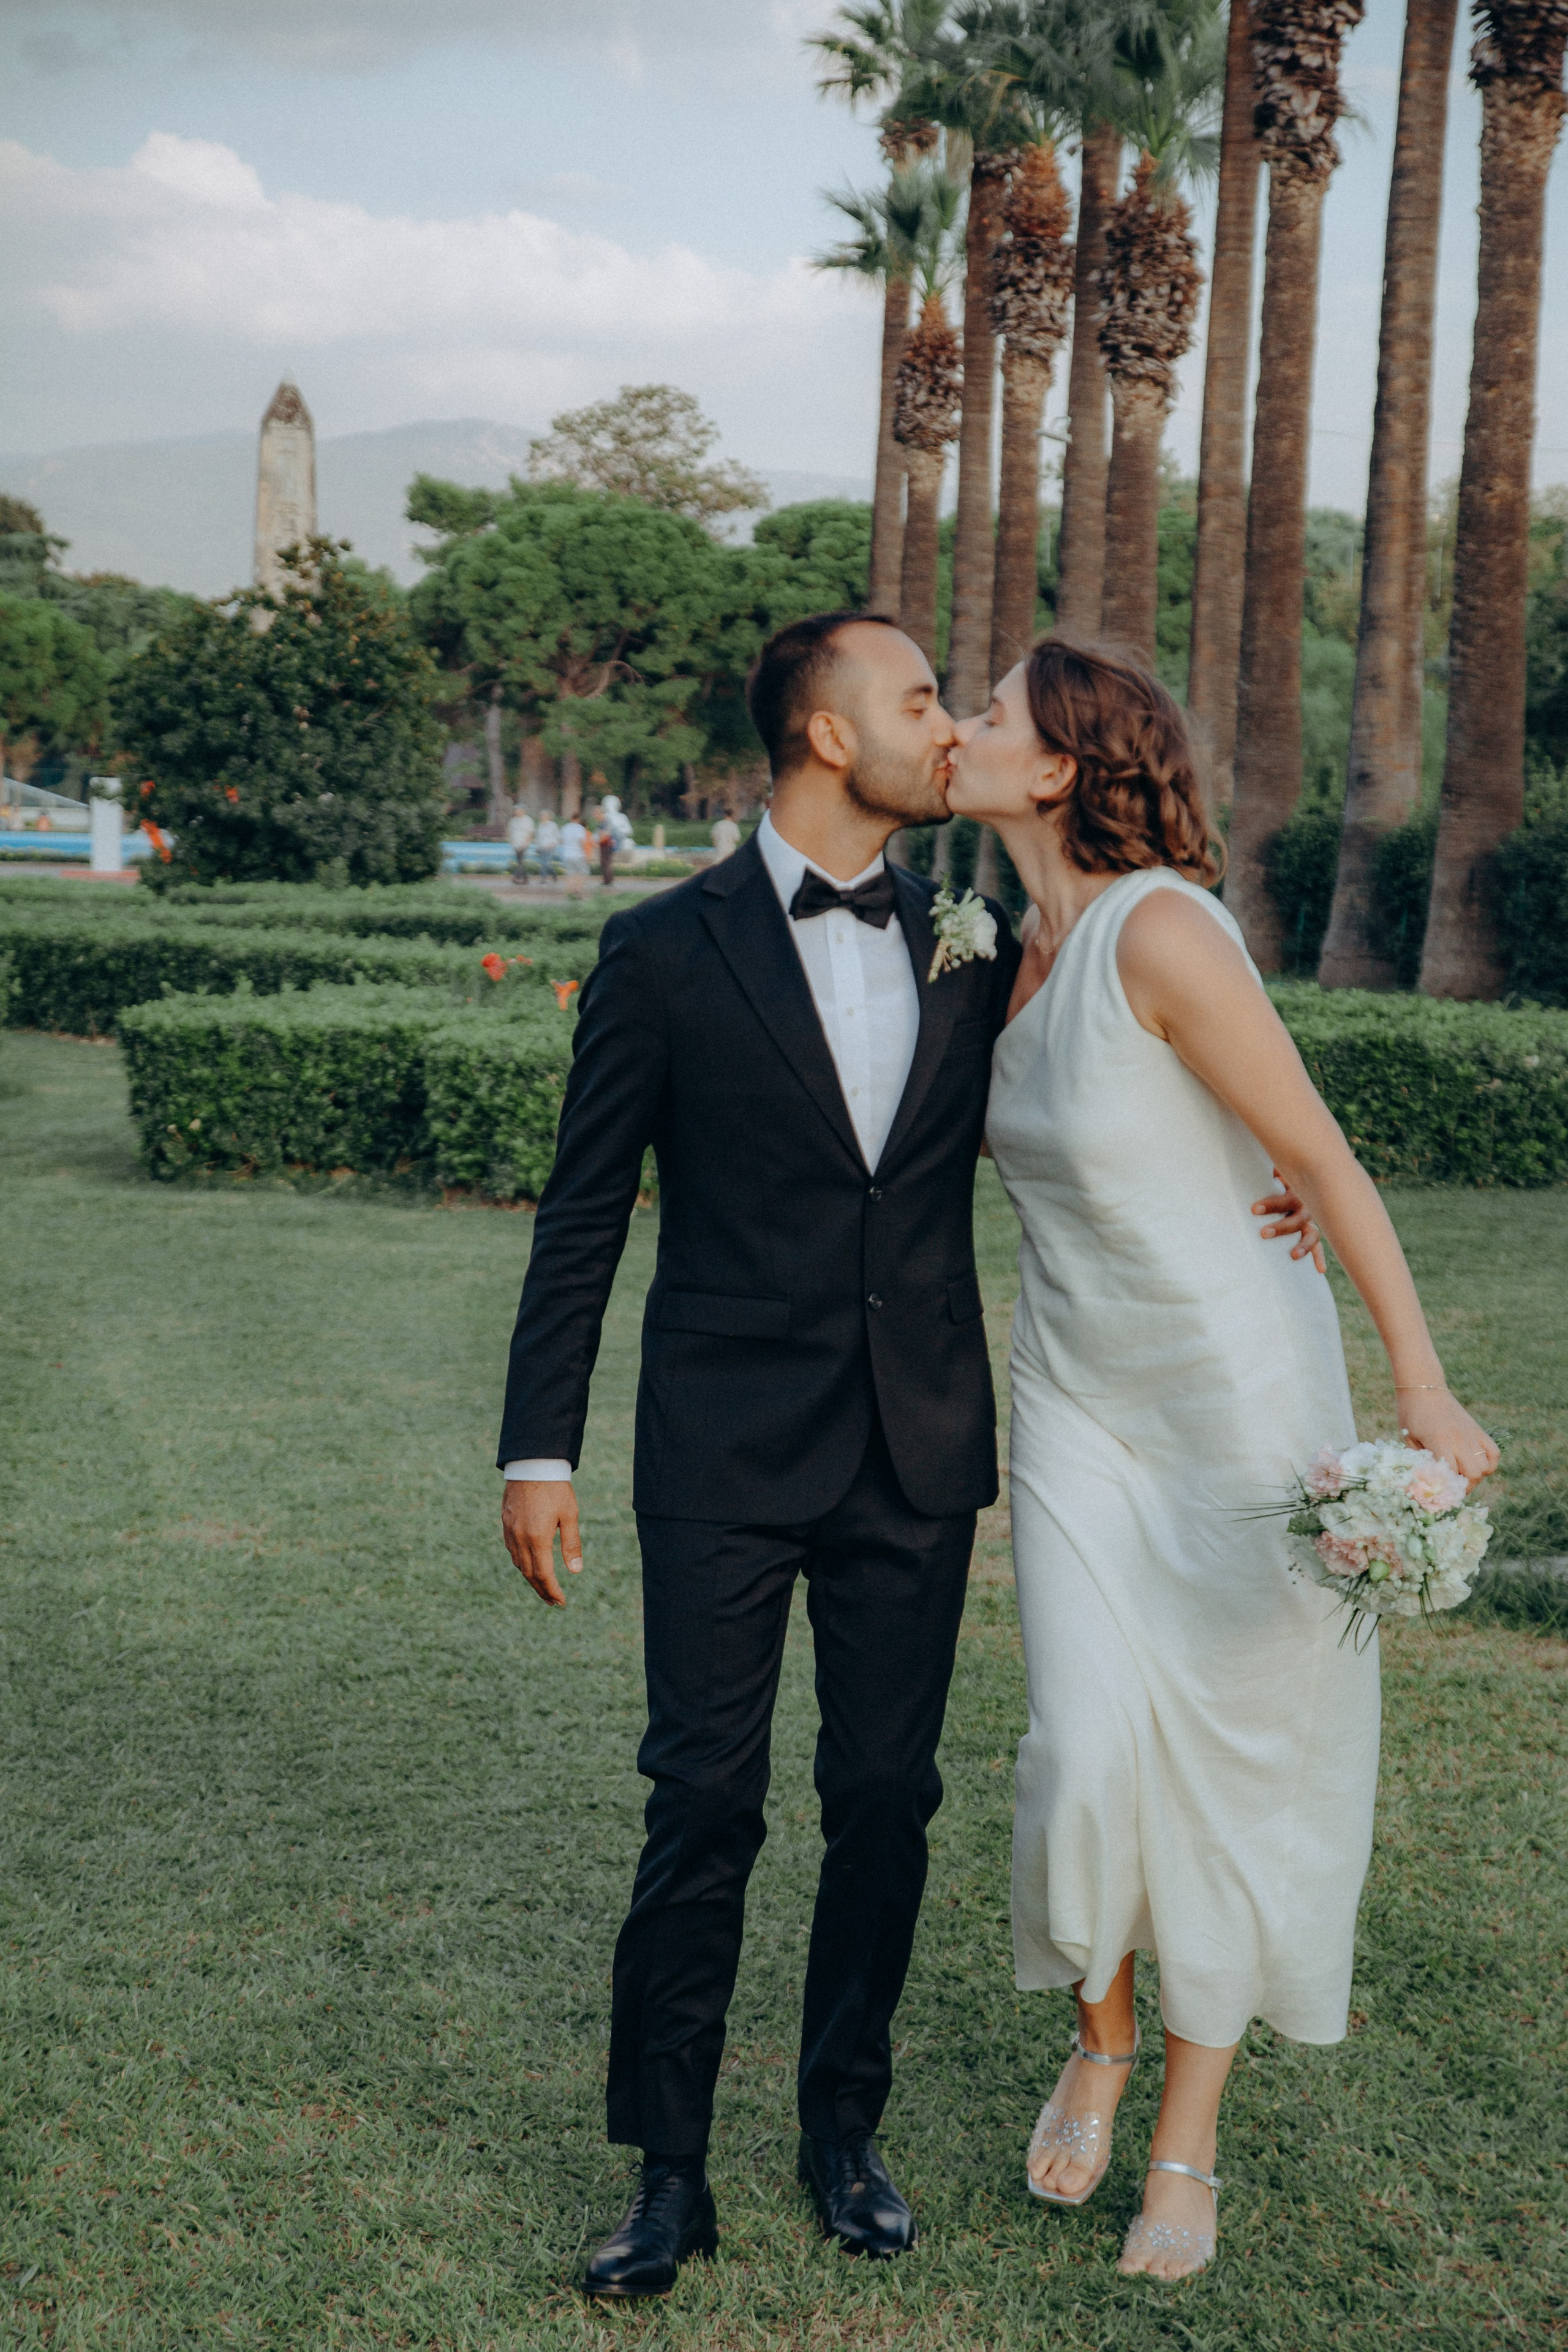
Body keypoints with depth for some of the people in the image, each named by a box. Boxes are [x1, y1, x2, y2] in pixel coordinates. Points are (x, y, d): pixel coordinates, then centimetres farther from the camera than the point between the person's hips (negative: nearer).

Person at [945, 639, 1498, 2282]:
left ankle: (1188, 2143, 21)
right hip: (1081, 1397, 6)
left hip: (1241, 1390, -5)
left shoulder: (1162, 929, -21)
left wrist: (1426, 1391, -21)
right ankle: (1102, 2036, 26)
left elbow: (1322, 1158, -19)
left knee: (1230, 1760, 6)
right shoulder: (1025, 955, 3)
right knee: (1090, 1748, -4)